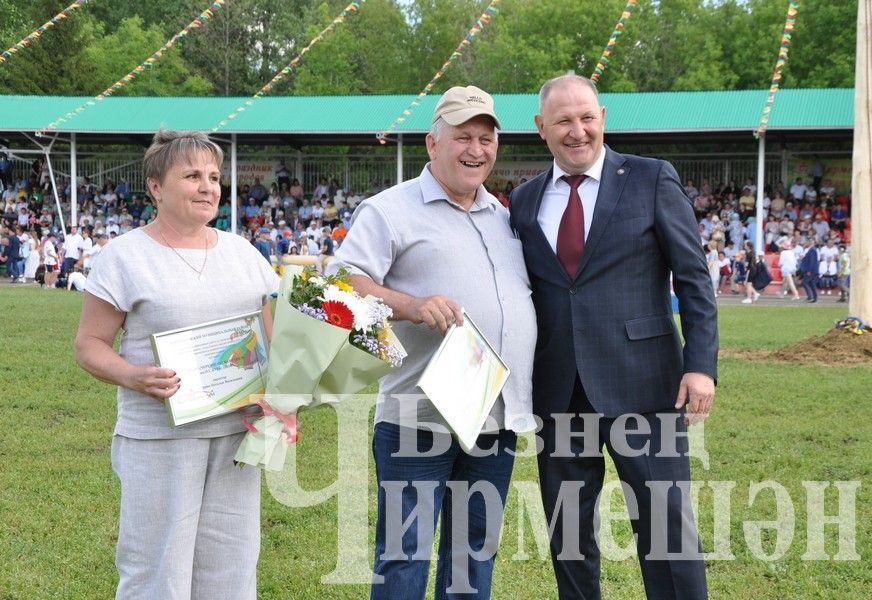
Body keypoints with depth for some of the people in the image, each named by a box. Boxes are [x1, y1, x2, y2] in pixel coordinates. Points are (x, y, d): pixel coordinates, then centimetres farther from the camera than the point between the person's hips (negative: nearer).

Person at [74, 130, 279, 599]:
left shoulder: (242, 252, 10)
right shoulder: (125, 256, -5)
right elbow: (89, 345, -4)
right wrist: (132, 376, -23)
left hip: (238, 432, 5)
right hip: (158, 436, -5)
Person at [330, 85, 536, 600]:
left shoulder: (504, 217, 18)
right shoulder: (390, 210, -2)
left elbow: (528, 292, 27)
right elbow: (343, 282, -12)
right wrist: (411, 305, -27)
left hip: (498, 419, 6)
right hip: (421, 420, -6)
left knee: (476, 550, 14)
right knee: (405, 554, -3)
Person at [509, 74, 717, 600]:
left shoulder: (652, 180, 0)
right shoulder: (526, 200, 11)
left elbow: (693, 277, -2)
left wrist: (701, 364, -11)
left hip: (642, 384, -4)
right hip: (558, 392, 4)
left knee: (667, 523, -2)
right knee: (567, 531, 11)